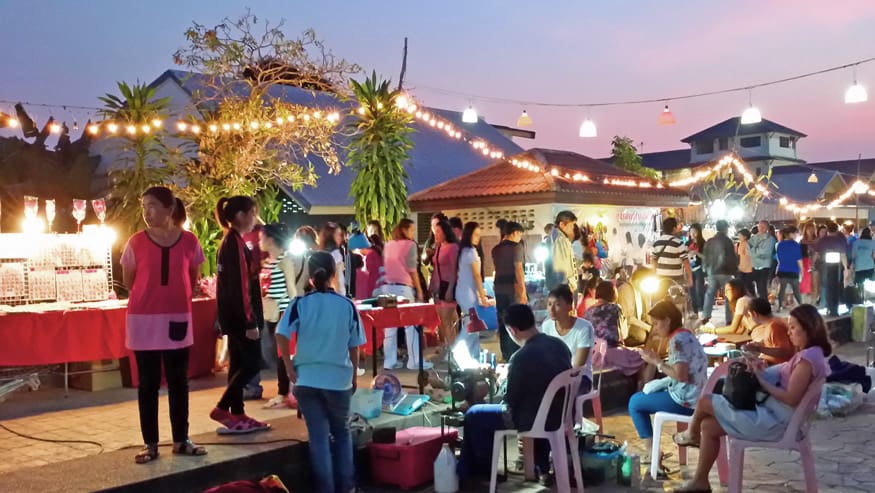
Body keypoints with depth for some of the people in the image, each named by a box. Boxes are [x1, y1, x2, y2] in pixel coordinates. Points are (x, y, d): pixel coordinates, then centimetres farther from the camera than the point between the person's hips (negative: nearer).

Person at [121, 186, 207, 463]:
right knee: (148, 384, 5)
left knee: (179, 382, 10)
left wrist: (178, 298, 6)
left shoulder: (189, 241, -3)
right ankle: (150, 444, 14)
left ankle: (181, 440, 20)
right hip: (143, 321, -1)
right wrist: (151, 297, 9)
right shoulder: (136, 242, -6)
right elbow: (128, 281, 7)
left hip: (178, 320, 1)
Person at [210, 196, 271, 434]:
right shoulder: (235, 243, -16)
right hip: (240, 315, -10)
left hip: (233, 314, 10)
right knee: (252, 362, -6)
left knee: (239, 363, 11)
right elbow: (240, 286, -21)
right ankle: (222, 409, -3)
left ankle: (237, 414, 14)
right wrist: (250, 321, -21)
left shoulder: (230, 241, 14)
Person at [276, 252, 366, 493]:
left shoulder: (300, 304, -4)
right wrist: (354, 376, 14)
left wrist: (290, 368, -4)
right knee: (342, 433, 19)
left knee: (318, 436, 7)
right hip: (339, 379, 1)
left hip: (307, 379, 0)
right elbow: (354, 347, 2)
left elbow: (281, 336, -13)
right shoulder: (347, 305, -2)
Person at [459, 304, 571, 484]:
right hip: (562, 414, 7)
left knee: (474, 416, 6)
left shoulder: (521, 357, -24)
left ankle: (483, 472, 22)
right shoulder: (560, 345, -1)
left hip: (538, 419, -7)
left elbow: (511, 401, -12)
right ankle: (543, 467, 42)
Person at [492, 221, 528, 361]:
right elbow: (518, 269, -14)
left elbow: (497, 268, 12)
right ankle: (515, 354, 0)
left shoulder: (495, 249, 11)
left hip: (499, 287, 6)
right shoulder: (516, 247, -8)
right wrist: (523, 291, -14)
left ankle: (505, 355, 16)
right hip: (513, 287, -6)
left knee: (502, 322, 10)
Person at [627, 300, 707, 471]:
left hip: (684, 400, -10)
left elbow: (680, 375, -24)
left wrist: (657, 362, -13)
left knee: (635, 402, 4)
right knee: (643, 394, 24)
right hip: (696, 396, 10)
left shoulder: (677, 340, -17)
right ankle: (652, 450, 24)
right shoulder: (687, 335, 13)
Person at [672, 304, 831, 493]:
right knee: (708, 426, 8)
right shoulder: (809, 354, 13)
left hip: (773, 421, -10)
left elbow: (791, 398, -26)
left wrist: (761, 380, -17)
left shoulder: (807, 358, -19)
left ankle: (692, 434, 26)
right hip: (771, 414, 10)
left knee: (705, 401, -6)